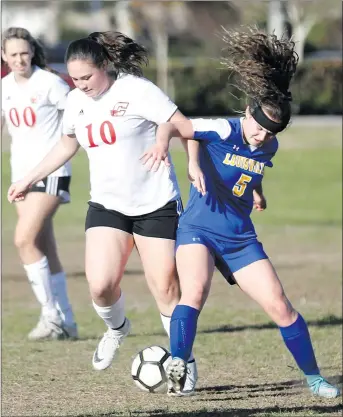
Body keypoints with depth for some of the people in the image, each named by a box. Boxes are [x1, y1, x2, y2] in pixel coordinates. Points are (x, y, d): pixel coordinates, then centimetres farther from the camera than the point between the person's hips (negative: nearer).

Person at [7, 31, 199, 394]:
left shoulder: (136, 91, -16)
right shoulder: (76, 101, 4)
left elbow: (184, 128, -17)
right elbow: (67, 144, 23)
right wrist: (29, 180, 23)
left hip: (156, 204, -4)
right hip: (106, 205, 4)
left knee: (165, 288, -5)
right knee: (100, 285, -14)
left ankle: (185, 362, 15)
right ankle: (116, 329, 20)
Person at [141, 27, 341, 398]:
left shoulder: (268, 148, 3)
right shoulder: (224, 131, -16)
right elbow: (174, 125, -28)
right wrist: (162, 142, -47)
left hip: (240, 238, 5)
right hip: (198, 229, -5)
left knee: (279, 306, -1)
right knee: (195, 292, -32)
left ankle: (312, 377, 14)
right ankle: (177, 367, -34)